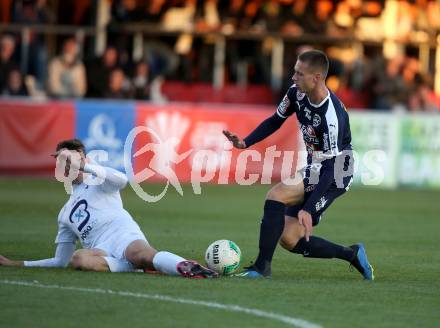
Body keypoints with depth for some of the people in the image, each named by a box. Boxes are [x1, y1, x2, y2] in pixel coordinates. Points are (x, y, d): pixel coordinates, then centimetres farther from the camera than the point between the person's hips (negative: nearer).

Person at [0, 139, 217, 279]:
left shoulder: (97, 181, 21)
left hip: (123, 234, -3)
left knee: (141, 253, -40)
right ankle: (144, 266, -39)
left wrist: (85, 166, -11)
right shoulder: (65, 214, 36)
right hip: (100, 250, 3)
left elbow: (121, 180, -6)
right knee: (78, 258, -35)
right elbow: (60, 261, 37)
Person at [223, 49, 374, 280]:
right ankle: (351, 255, 20)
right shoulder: (297, 93, -6)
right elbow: (275, 121, 12)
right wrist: (245, 143, -4)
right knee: (289, 239, 4)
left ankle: (262, 266, -21)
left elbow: (331, 168, -28)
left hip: (334, 176, -9)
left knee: (276, 196, -26)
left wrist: (309, 209, -32)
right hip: (314, 171, 9)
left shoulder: (332, 115, -28)